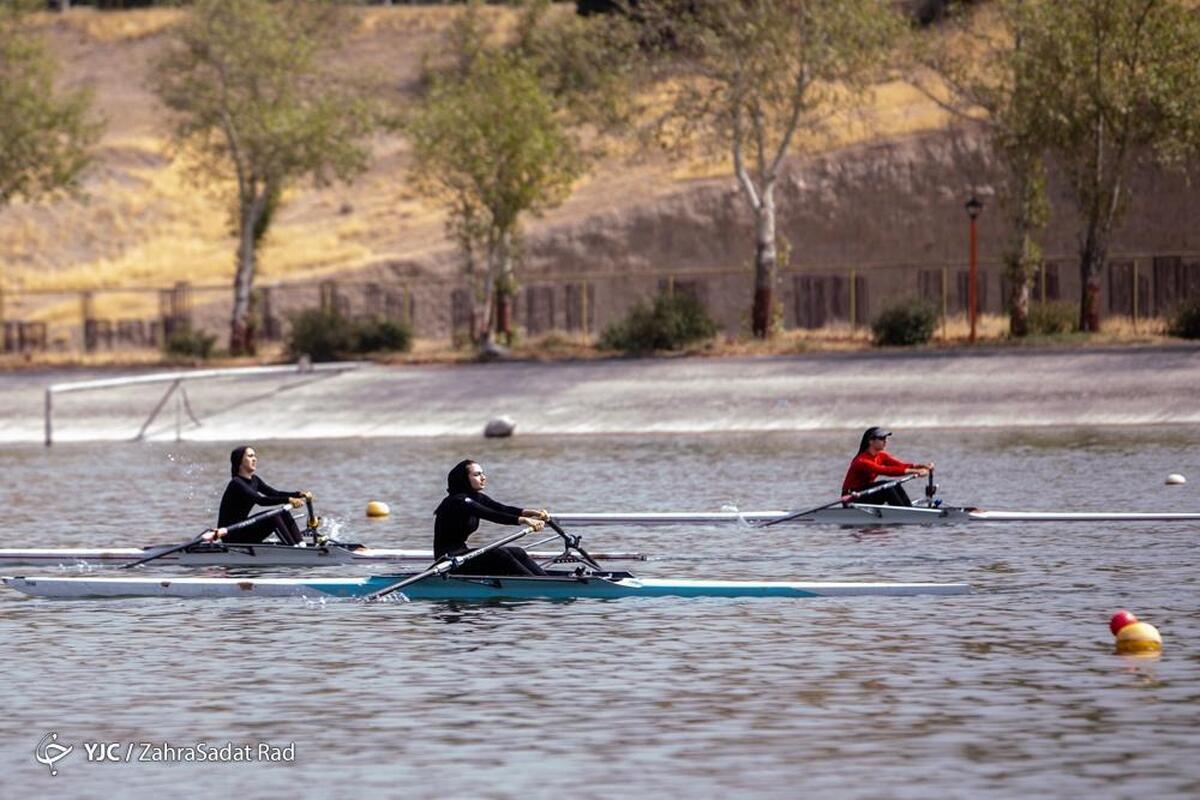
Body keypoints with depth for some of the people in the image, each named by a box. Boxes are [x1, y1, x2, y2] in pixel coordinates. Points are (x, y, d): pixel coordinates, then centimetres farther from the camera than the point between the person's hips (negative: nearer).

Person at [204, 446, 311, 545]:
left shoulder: (254, 480, 11)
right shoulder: (236, 483, -18)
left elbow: (275, 493, 3)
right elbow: (260, 500, -30)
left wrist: (299, 494, -14)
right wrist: (289, 500, -38)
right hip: (231, 535, -9)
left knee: (284, 514, -3)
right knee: (272, 517, -24)